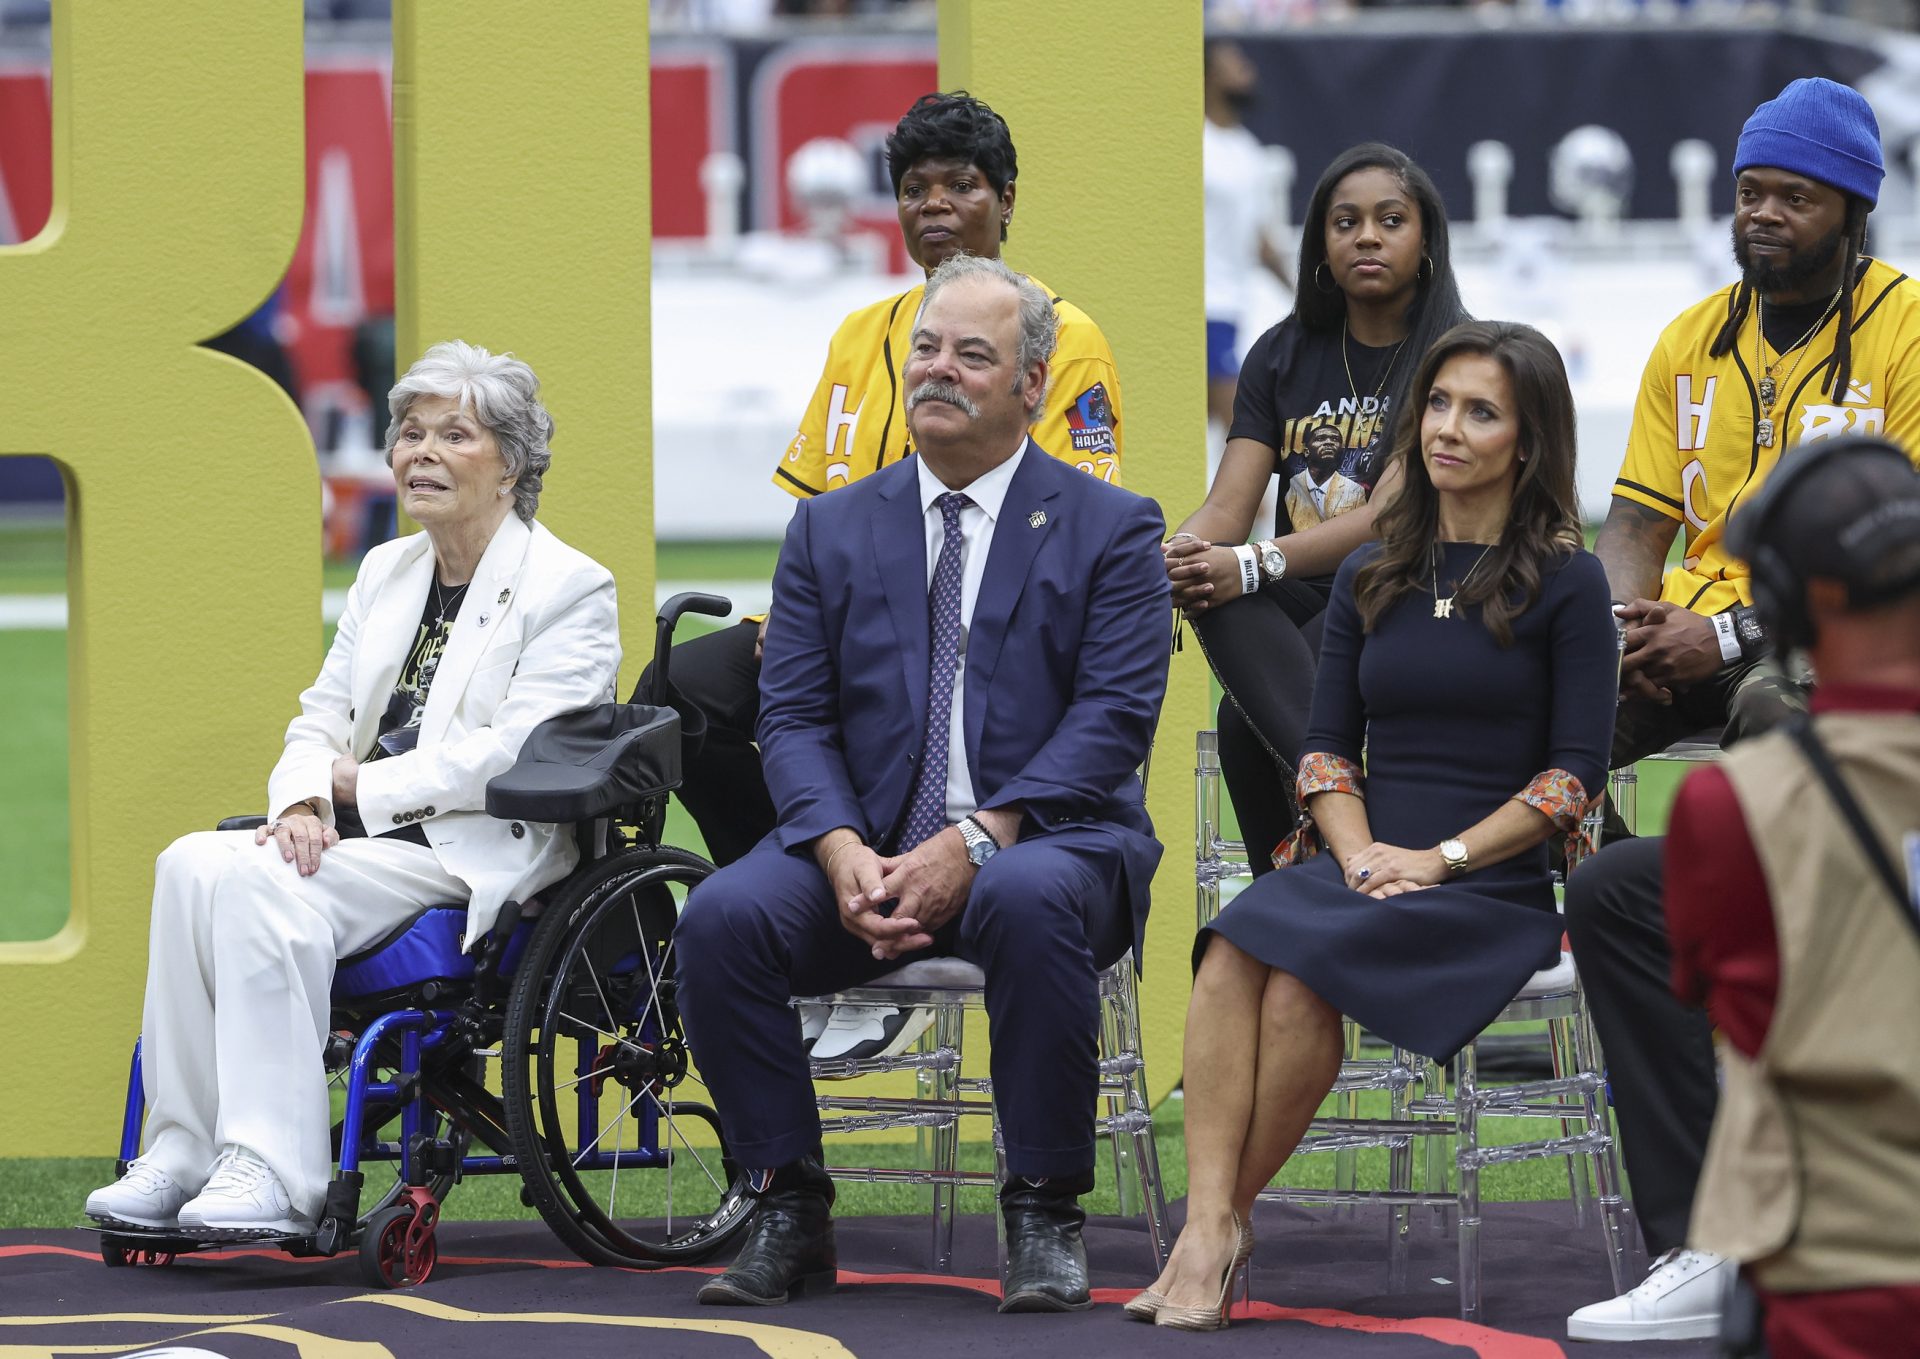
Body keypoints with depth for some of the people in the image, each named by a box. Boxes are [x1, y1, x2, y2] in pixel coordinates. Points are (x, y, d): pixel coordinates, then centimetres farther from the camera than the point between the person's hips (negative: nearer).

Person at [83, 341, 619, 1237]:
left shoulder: (569, 590, -3)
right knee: (194, 861, -21)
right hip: (363, 840, 7)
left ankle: (278, 1178, -32)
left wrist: (359, 786, -11)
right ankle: (182, 1157, -24)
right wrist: (302, 802, -7)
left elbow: (514, 755, -15)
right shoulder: (386, 572, 21)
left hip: (476, 857, -7)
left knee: (263, 888, -30)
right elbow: (322, 716, 17)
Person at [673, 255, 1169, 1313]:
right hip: (867, 842, 3)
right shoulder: (833, 530, 15)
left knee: (1032, 901, -39)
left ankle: (1044, 1218, -24)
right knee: (719, 918, -26)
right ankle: (788, 1213, -13)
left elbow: (1113, 719, -6)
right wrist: (843, 851, -15)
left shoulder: (1111, 530, 5)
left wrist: (975, 843, -20)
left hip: (1043, 839, -3)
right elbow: (793, 717, 6)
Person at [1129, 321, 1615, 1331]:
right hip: (1359, 868, 4)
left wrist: (1442, 857, -12)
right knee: (1232, 957, -30)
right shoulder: (1370, 581, 18)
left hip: (1491, 886, -4)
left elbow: (1575, 772, -2)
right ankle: (1206, 1228, -37)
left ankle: (1223, 1224, -20)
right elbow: (1327, 744, 15)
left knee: (1303, 981, -33)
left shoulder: (1565, 585, 3)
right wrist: (1358, 851, -5)